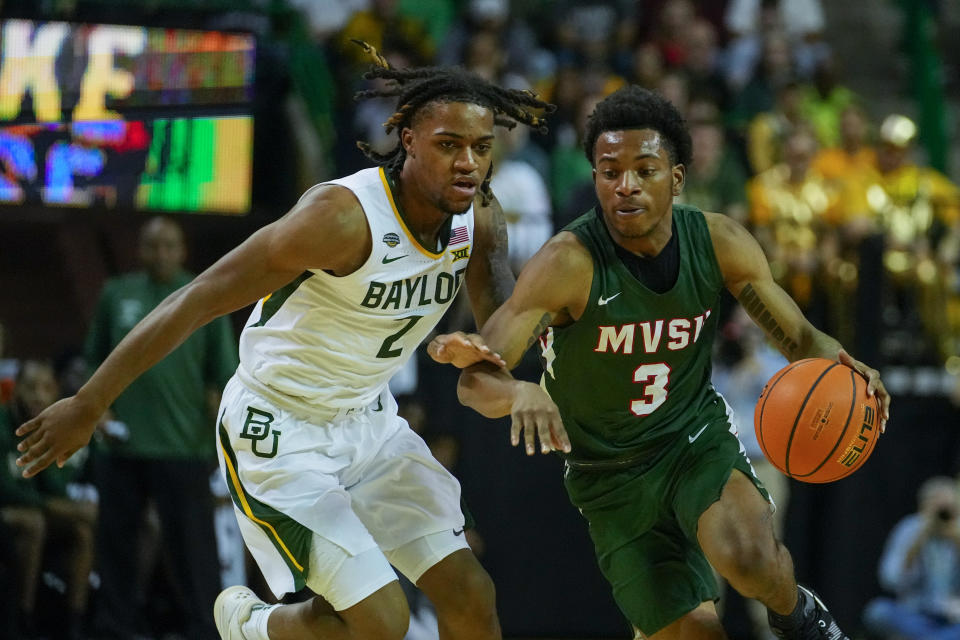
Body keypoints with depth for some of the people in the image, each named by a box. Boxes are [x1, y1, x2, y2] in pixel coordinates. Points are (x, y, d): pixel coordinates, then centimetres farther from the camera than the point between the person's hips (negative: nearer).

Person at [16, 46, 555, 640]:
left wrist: (477, 350, -23)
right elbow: (197, 302, -26)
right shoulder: (342, 216, -30)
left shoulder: (480, 215, -8)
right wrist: (88, 406, -22)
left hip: (369, 420, 7)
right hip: (280, 430, -7)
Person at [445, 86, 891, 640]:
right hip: (610, 473, -1)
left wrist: (839, 365, -23)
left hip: (699, 439, 1)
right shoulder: (569, 264, -24)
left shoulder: (721, 244, -12)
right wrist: (519, 393, -53)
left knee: (748, 557, -29)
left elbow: (799, 337, 1)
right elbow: (475, 382, -28)